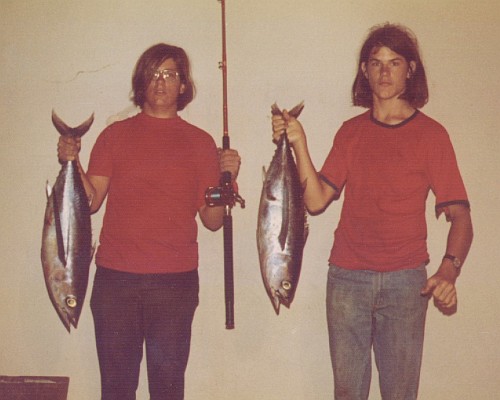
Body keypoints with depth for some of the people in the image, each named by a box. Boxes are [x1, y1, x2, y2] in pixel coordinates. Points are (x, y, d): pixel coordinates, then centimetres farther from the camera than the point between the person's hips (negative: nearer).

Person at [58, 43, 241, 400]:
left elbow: (212, 220, 5)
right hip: (115, 277, 1)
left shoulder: (200, 142, 7)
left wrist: (227, 179, -10)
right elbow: (91, 202, 3)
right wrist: (71, 163, -10)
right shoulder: (115, 135, 9)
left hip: (175, 280, -1)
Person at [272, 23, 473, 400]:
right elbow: (316, 200, 2)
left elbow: (459, 214, -5)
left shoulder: (431, 134, 1)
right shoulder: (350, 132, 10)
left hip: (405, 281, -2)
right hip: (347, 278, 2)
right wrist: (299, 143, -8)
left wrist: (449, 270, -22)